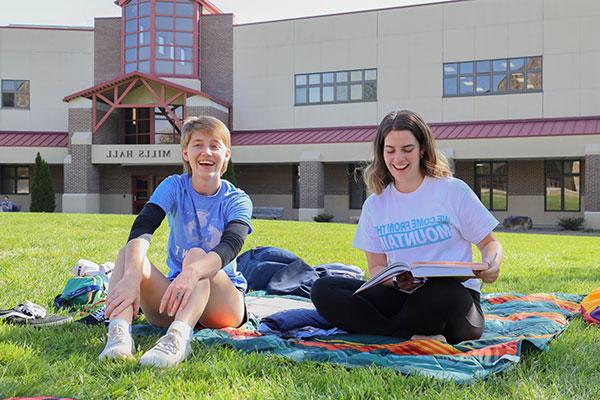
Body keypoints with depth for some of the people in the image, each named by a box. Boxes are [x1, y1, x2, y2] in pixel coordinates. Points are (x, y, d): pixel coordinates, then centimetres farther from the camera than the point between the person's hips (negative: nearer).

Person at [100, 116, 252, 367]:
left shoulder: (237, 201, -5)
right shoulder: (174, 187, 0)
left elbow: (231, 246, -28)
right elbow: (141, 229, -20)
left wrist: (192, 272, -50)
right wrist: (132, 276, -42)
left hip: (225, 303, -2)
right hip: (175, 296, 2)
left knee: (196, 255, -31)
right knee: (129, 252, -22)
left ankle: (178, 337, -55)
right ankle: (119, 332, -46)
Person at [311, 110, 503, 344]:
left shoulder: (454, 190, 3)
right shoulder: (374, 205, 12)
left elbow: (489, 243, 9)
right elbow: (376, 267, 11)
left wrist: (492, 264, -16)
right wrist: (396, 281, -13)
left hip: (454, 294, -3)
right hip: (401, 296, 4)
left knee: (441, 291, -41)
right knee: (322, 289, -17)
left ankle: (382, 331, -13)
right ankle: (414, 336, -26)